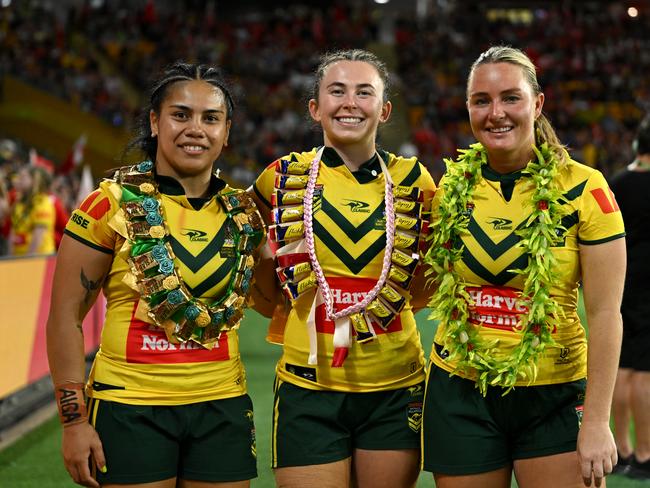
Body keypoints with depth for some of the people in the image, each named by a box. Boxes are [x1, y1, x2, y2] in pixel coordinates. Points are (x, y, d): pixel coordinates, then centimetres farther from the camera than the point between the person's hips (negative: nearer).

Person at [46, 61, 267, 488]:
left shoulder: (243, 214, 6)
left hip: (222, 407, 4)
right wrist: (74, 419, -9)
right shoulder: (115, 204, -5)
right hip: (131, 406, -4)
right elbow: (66, 314, -4)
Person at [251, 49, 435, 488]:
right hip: (309, 385, -1)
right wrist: (287, 307, 9)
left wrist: (393, 301, 4)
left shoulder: (411, 180, 2)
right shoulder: (284, 177, 1)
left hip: (395, 387, 1)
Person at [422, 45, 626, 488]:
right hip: (460, 392, 3)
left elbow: (604, 313, -11)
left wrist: (597, 422, -14)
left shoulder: (583, 188, -9)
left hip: (555, 399, -3)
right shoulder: (452, 186, 2)